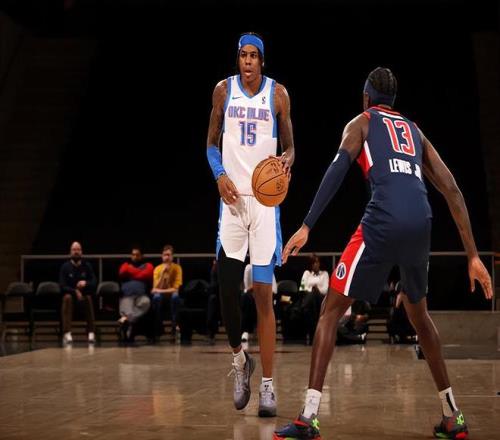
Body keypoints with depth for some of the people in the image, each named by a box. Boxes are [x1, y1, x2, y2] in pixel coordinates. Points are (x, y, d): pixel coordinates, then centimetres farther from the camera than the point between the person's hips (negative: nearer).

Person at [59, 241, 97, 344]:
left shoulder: (87, 266, 3)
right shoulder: (65, 267, -1)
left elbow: (94, 283, -5)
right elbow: (62, 286, -9)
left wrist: (86, 283, -27)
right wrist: (75, 291, -24)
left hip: (85, 294, 1)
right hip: (70, 293, -1)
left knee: (89, 298, -33)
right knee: (67, 298, -34)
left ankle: (91, 333, -35)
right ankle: (67, 334, -43)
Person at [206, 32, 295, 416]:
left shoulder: (278, 93, 2)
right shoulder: (224, 90, 5)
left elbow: (289, 146, 9)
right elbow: (212, 143, 11)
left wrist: (287, 158, -15)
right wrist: (220, 174, -8)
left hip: (265, 197, -1)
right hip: (233, 196, 2)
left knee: (264, 294, -4)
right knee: (227, 288, -4)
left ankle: (268, 386, -1)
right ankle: (240, 359, 23)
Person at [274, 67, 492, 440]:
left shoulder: (362, 122, 18)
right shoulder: (415, 132, 29)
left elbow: (338, 169, -2)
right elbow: (453, 191, 20)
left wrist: (307, 227, -8)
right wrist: (473, 256, 19)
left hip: (385, 220, -5)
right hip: (422, 223, 5)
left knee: (331, 311, 5)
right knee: (418, 313, 27)